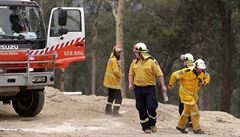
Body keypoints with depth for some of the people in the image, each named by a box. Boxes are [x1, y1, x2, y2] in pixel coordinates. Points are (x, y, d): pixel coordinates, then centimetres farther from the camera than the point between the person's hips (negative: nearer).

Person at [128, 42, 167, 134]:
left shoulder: (152, 61, -8)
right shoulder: (135, 62, 7)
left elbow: (159, 74, -8)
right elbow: (131, 74, 15)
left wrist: (163, 86, -12)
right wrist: (130, 83, -1)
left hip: (150, 88, -4)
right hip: (138, 88, 4)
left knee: (151, 107, -11)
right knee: (141, 109, 6)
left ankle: (152, 124, 13)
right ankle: (145, 127, 16)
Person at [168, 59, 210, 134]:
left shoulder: (202, 73, -9)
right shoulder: (187, 72, -27)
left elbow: (207, 77, 13)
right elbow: (174, 75, -18)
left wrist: (203, 83, -8)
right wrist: (171, 85, -7)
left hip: (194, 95, 7)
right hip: (186, 94, -7)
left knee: (187, 111, 19)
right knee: (194, 110, -13)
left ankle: (180, 126, 36)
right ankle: (197, 129, -8)